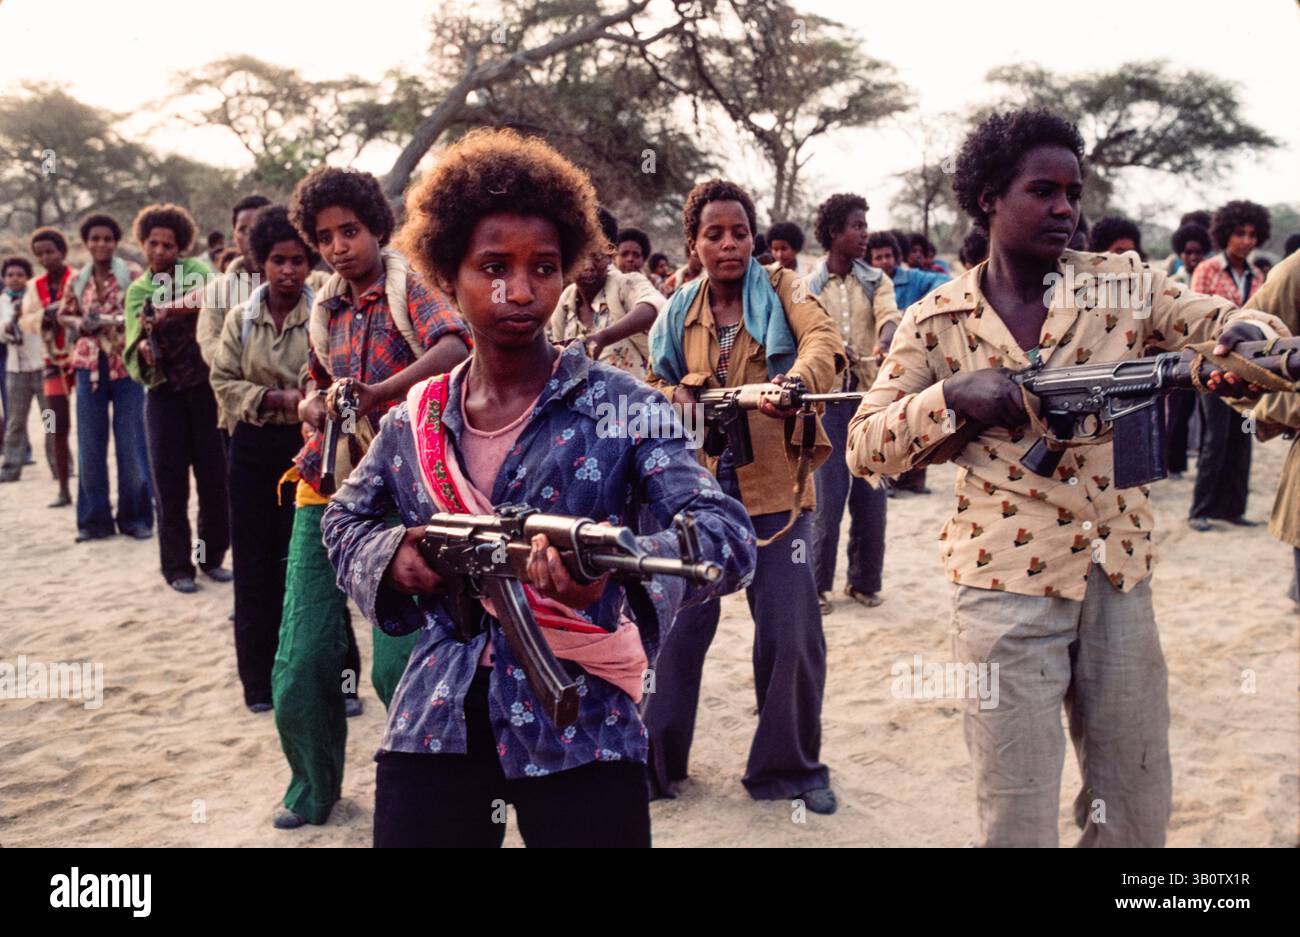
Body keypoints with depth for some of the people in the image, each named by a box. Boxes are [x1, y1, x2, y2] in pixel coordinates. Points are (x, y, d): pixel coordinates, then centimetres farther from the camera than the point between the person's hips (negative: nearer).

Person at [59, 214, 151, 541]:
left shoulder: (132, 274, -1)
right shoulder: (77, 281, 9)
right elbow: (65, 314, 20)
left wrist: (114, 320, -19)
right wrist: (79, 323, -1)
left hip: (126, 365, -3)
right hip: (90, 366, 3)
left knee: (131, 442, 1)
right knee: (90, 444, 5)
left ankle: (136, 517, 11)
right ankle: (94, 518, 13)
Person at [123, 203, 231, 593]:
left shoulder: (194, 269, 3)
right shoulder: (138, 291, 9)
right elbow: (134, 346, 0)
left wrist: (170, 309, -33)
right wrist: (142, 350, -23)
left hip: (205, 385, -1)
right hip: (164, 390, 1)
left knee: (214, 476, 3)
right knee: (169, 481, 2)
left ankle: (212, 557, 19)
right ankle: (176, 565, 12)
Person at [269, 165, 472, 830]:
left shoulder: (410, 288, -2)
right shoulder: (326, 309, 15)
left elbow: (455, 345, -22)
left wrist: (379, 391, -32)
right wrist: (315, 406, 1)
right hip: (327, 487, 5)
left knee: (398, 662, -10)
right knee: (301, 662, 3)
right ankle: (313, 788, 26)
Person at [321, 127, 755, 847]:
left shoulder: (620, 407, -7)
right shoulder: (414, 420, 4)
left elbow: (729, 537, -18)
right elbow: (344, 519, 20)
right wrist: (390, 556, -3)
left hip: (583, 739, -2)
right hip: (432, 733, 3)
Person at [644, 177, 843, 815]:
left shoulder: (780, 289, 2)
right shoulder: (680, 313, 10)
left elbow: (824, 337, -16)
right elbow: (654, 383, 18)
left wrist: (796, 381, -38)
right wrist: (678, 398, -6)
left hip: (775, 489, -2)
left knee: (792, 636, 1)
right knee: (677, 628, 6)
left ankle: (793, 767, 20)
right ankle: (655, 760, 23)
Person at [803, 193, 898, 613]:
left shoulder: (876, 280, 9)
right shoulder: (809, 286, 5)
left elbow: (889, 316, -11)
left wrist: (884, 342, -35)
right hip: (826, 394, -2)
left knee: (871, 493, 4)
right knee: (828, 494, -3)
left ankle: (864, 581, 19)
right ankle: (818, 584, 10)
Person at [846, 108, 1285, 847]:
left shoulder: (1123, 282, 5)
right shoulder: (937, 321, -1)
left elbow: (1223, 325, -2)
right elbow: (865, 448, -4)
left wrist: (1250, 338, -26)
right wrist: (951, 395, -21)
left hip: (1120, 577, 3)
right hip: (1007, 586, -3)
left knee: (1138, 813, 14)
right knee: (1018, 819, 2)